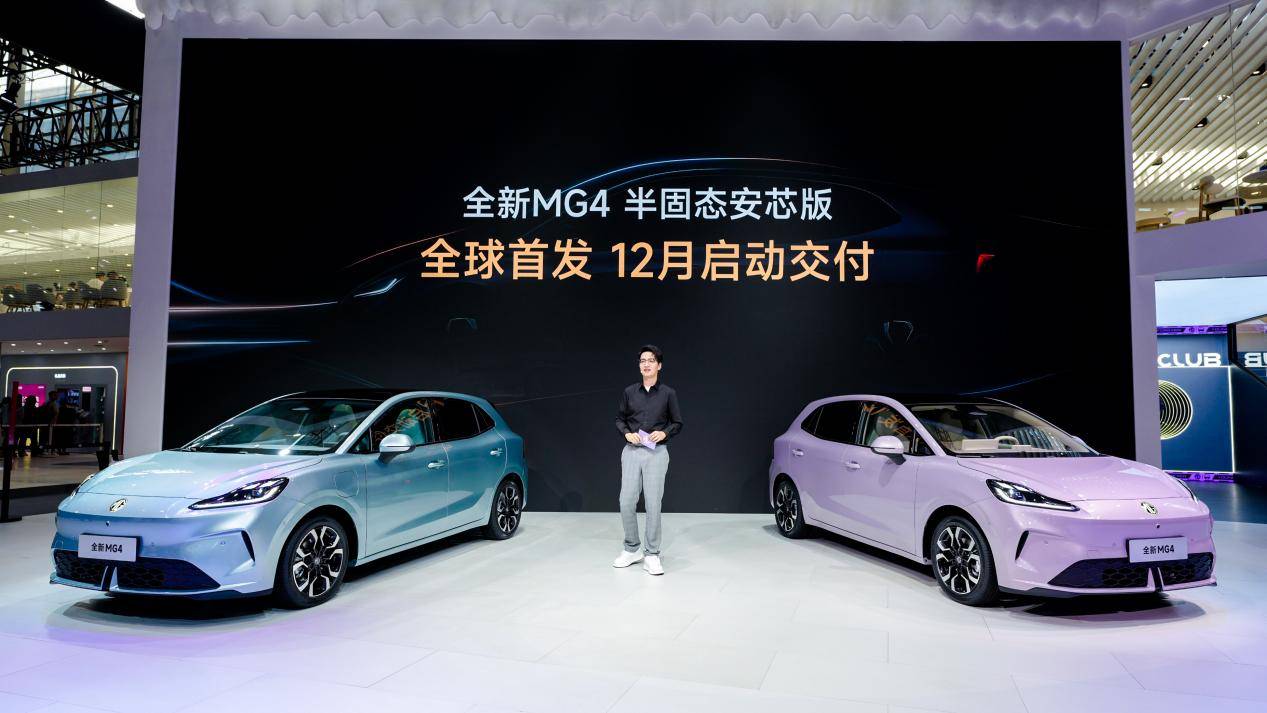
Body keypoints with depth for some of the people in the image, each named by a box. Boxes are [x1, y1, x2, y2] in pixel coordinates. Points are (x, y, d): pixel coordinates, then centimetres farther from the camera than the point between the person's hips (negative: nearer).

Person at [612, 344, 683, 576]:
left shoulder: (668, 393, 2)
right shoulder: (629, 392, 6)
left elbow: (677, 423, 7)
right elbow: (619, 419, 14)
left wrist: (664, 433, -11)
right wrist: (627, 433, -5)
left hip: (657, 453, -2)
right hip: (631, 452, 2)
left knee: (653, 504, -2)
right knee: (626, 503, 1)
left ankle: (652, 555, 9)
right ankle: (631, 549, 19)